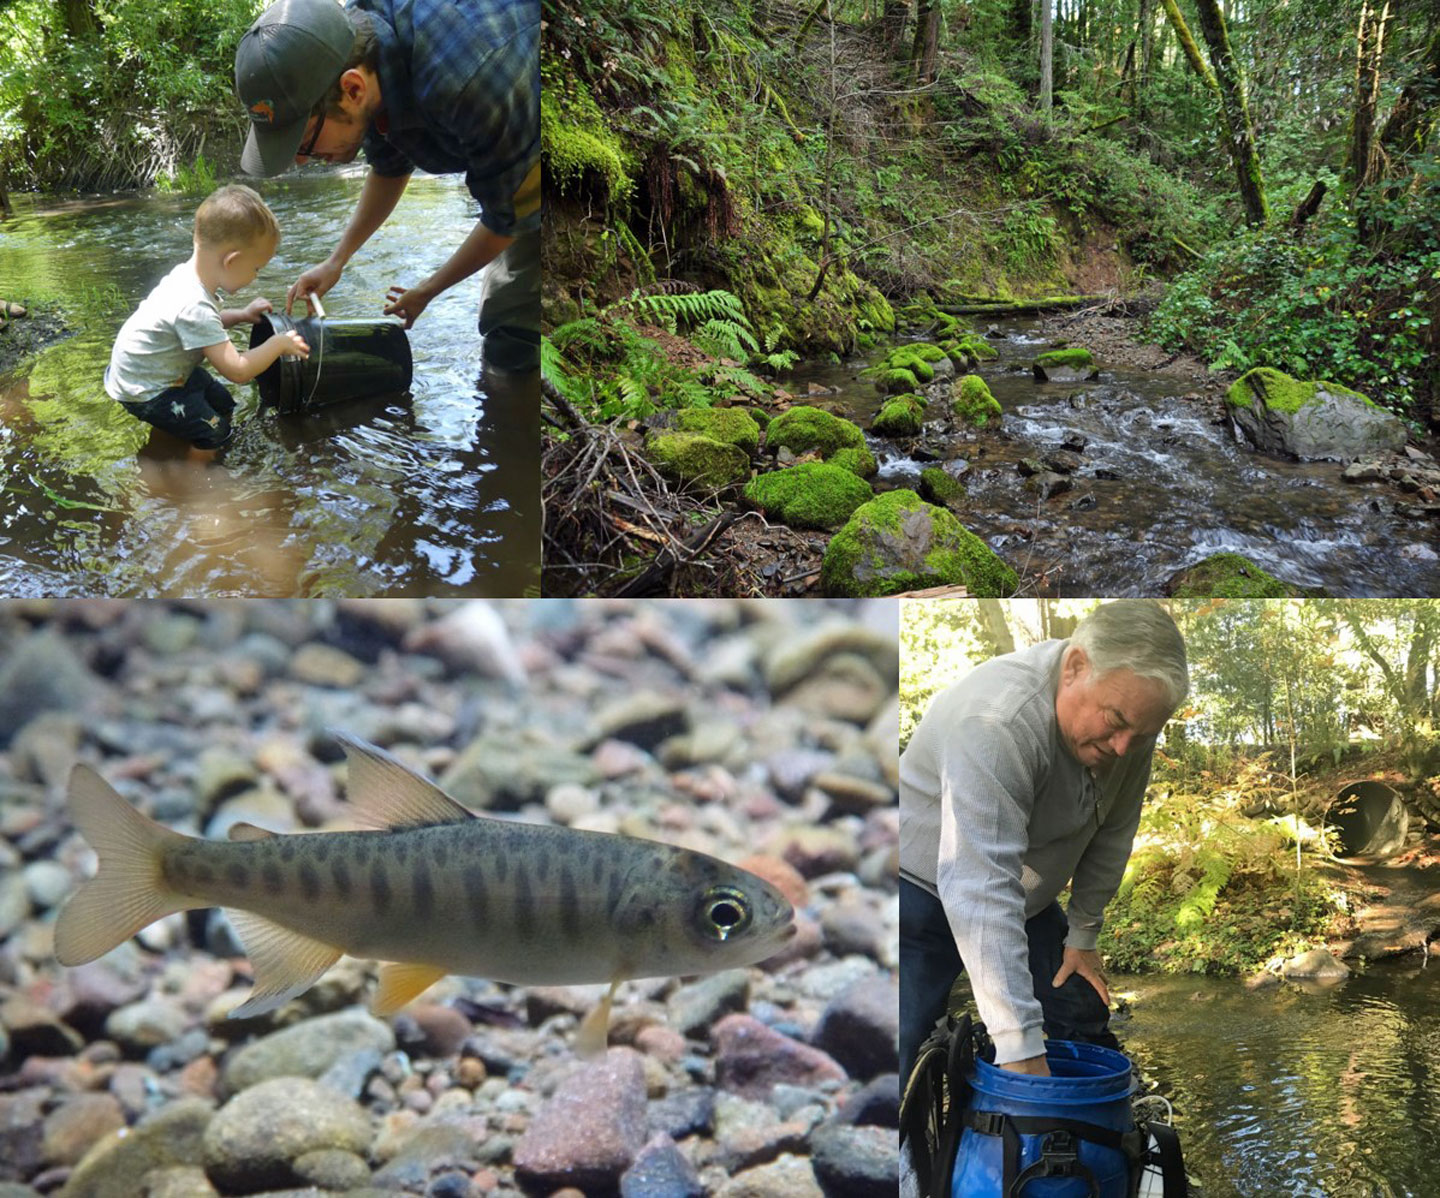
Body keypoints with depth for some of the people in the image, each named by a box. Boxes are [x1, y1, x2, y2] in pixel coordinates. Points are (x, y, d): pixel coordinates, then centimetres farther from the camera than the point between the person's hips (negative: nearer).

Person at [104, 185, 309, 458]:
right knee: (214, 433, -14)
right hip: (144, 392, -10)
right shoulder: (194, 307, -36)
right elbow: (238, 371, -34)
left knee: (223, 406, 15)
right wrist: (279, 344, -20)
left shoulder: (189, 274, -7)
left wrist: (241, 315, 4)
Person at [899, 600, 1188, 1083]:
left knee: (1083, 1018, 8)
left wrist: (1083, 934, 4)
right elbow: (979, 888, -42)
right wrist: (1019, 1043, -45)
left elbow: (1111, 833, 2)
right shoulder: (996, 722, -37)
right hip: (923, 885, -7)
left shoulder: (1129, 715, -13)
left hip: (1027, 897, 7)